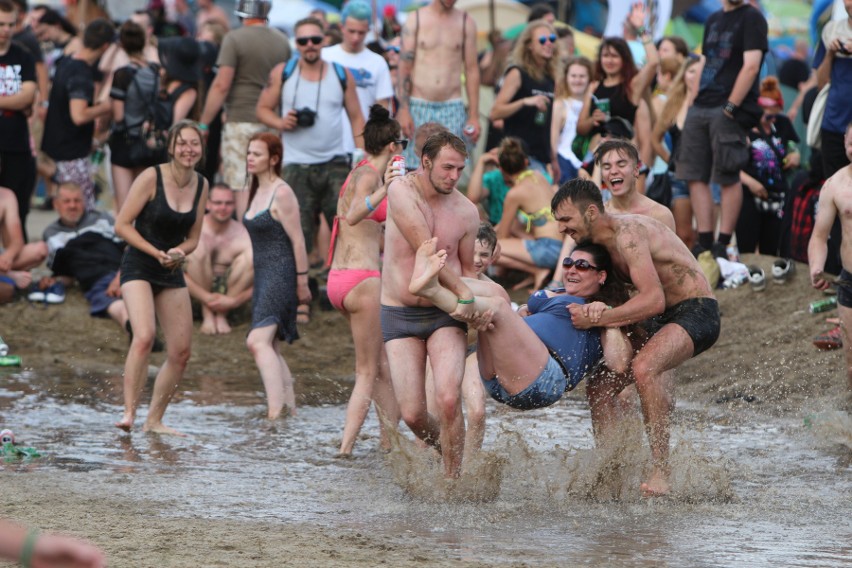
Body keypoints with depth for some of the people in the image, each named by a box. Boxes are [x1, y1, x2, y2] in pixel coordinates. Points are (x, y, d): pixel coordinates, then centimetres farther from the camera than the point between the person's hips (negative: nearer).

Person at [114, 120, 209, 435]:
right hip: (139, 267, -6)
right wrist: (157, 253, -16)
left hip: (172, 272, 6)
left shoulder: (201, 185, 5)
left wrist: (178, 252, -9)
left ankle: (154, 421, 16)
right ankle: (129, 413, -24)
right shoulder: (152, 178, -12)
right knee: (144, 336, -27)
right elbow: (122, 225, -10)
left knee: (181, 352, 3)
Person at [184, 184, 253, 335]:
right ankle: (207, 314, -15)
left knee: (251, 255, -22)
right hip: (200, 290, -2)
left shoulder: (243, 236, -11)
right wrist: (207, 298, -26)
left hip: (231, 290, 2)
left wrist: (233, 301, -22)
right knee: (197, 247, -27)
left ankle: (222, 315, -12)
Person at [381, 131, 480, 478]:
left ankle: (453, 478, -8)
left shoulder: (466, 212, -1)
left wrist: (477, 305, -5)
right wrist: (464, 295, -20)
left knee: (448, 400, -21)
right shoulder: (402, 192, -11)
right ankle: (448, 451, 26)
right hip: (399, 315, -1)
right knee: (412, 414, -5)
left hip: (445, 313, 1)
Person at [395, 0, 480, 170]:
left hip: (452, 107, 1)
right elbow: (404, 68, 0)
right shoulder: (415, 20, 3)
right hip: (419, 107, -1)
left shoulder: (466, 23, 6)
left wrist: (474, 116, 3)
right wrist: (403, 110, -8)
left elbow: (472, 70, 7)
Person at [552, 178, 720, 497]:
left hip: (696, 313, -10)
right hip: (664, 317, 10)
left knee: (644, 367, -34)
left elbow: (653, 300, -31)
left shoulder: (627, 234, -23)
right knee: (600, 385, 6)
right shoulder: (599, 239, 7)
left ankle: (661, 473, -32)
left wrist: (595, 319, -28)